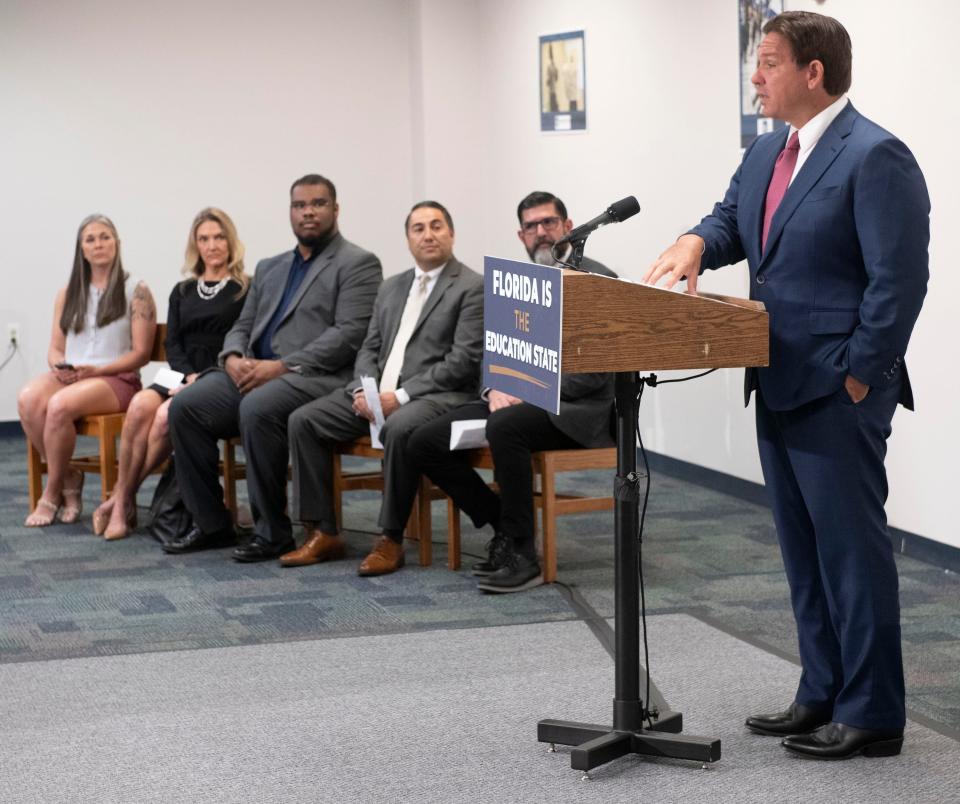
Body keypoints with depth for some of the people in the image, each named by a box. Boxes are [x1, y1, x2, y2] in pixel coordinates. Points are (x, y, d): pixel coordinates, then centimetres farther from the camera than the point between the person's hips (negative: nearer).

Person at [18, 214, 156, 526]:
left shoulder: (136, 292, 4)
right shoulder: (68, 294, 20)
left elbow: (141, 354, -2)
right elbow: (55, 349, 17)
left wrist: (95, 370, -15)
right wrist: (59, 368, -8)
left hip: (117, 379, -4)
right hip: (67, 377, 4)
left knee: (60, 405, -35)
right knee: (28, 398, -31)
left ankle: (52, 493, -15)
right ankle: (67, 479, -13)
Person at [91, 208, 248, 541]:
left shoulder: (245, 290, 4)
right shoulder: (182, 292, 20)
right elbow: (172, 344, 12)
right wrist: (190, 375, -8)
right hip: (183, 375, 4)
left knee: (168, 413, -31)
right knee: (141, 405, -28)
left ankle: (123, 499, -17)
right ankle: (122, 502, -21)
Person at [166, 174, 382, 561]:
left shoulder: (358, 264, 1)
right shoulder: (269, 268, 24)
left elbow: (349, 335, -11)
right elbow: (243, 326, 23)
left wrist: (282, 366, -18)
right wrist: (232, 357, -3)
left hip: (316, 377, -7)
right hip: (252, 372, 7)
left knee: (257, 409, -36)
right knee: (185, 405, -16)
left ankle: (272, 531, -22)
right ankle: (210, 523, -7)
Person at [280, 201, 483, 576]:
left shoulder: (473, 287, -3)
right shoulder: (391, 287, 20)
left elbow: (464, 361, -12)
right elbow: (370, 348, 18)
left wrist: (400, 396, -18)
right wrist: (366, 390, -6)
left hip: (437, 394, -7)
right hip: (379, 392, 7)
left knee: (399, 429, -38)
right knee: (303, 420, -10)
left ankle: (391, 539, -24)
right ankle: (323, 532, -7)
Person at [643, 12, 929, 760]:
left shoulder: (876, 157, -16)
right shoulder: (765, 154, 12)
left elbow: (900, 281, -18)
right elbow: (731, 219, 22)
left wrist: (860, 378, -17)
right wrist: (696, 242, -2)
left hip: (838, 392, -9)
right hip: (780, 387, 9)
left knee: (852, 546, -3)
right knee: (804, 550, 15)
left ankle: (872, 714, 5)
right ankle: (822, 696, 25)